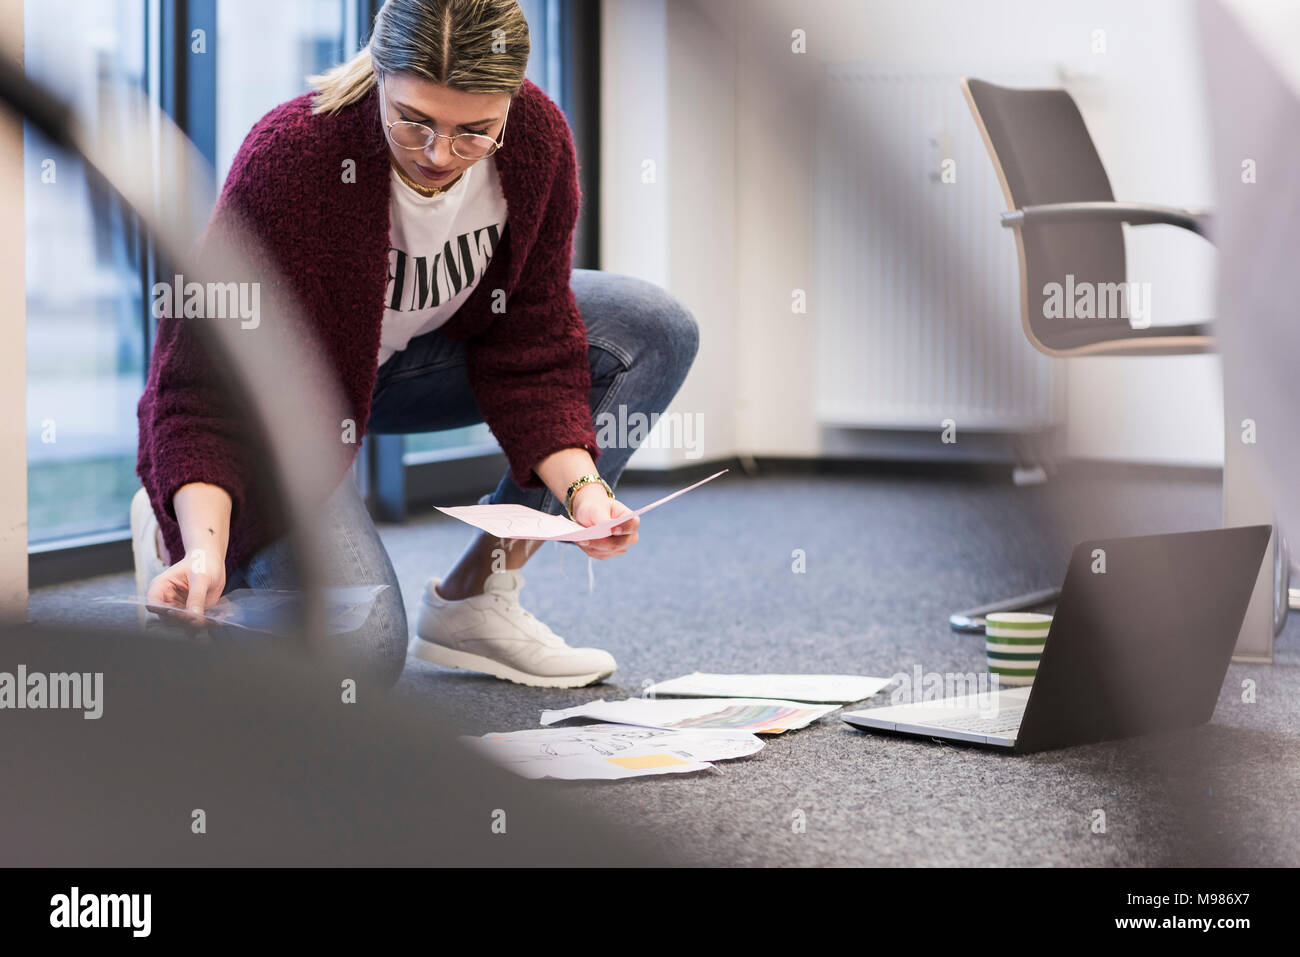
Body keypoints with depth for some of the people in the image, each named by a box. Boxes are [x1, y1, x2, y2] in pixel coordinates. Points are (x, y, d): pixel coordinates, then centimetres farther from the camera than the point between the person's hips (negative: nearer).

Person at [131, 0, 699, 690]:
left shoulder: (539, 142, -20)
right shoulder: (290, 155, -34)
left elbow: (530, 346, -11)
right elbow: (204, 382, -32)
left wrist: (581, 485, -26)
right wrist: (205, 549, -46)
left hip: (407, 356, 6)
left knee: (656, 334, -11)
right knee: (363, 658, -25)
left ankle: (474, 598, -4)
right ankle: (180, 540, 7)